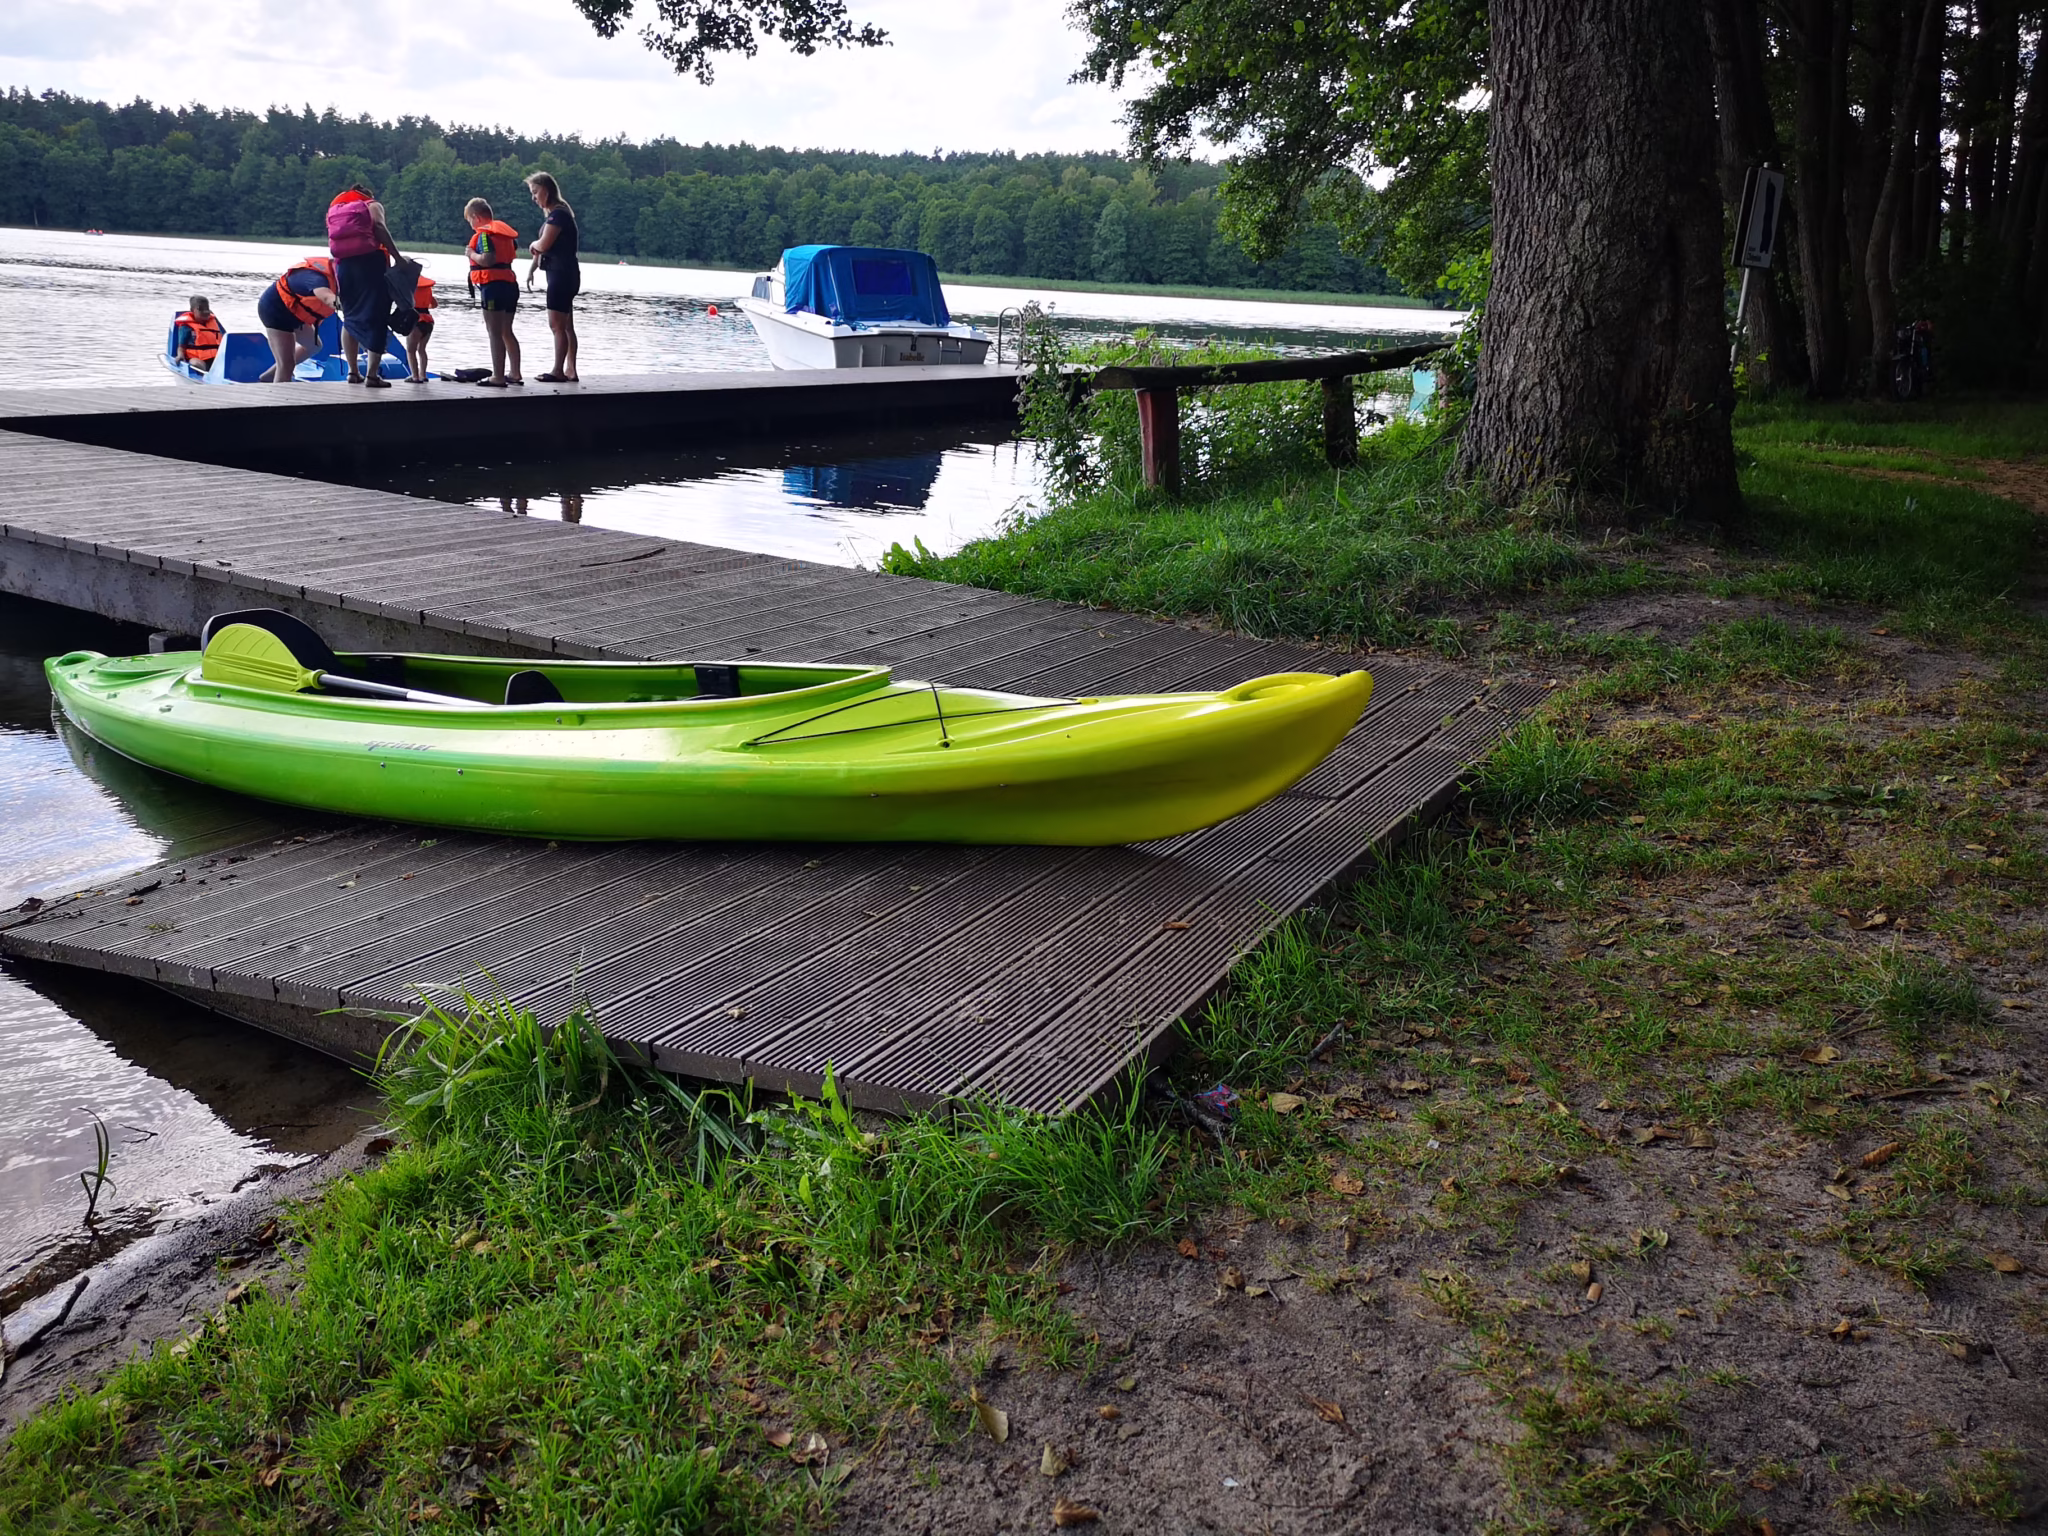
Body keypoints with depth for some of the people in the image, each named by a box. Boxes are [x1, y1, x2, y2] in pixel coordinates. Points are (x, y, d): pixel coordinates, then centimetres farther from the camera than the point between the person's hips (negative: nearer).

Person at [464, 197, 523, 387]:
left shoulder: (484, 233, -11)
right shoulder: (503, 230, 14)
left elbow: (487, 259, -23)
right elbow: (514, 247, 28)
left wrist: (471, 254, -8)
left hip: (492, 285, -9)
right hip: (510, 284, 9)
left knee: (495, 333, -7)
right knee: (507, 332, 16)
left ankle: (498, 377, -9)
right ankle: (515, 374, 18)